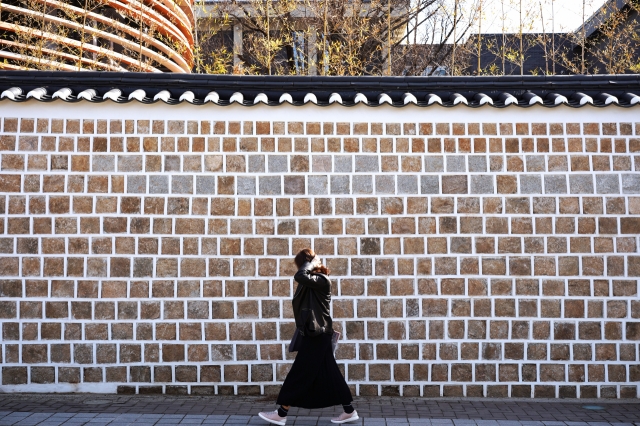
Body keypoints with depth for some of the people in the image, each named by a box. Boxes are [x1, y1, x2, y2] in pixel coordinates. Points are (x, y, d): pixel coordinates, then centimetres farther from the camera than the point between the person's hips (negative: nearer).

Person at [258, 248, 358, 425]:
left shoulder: (322, 280, -17)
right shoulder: (312, 282, 13)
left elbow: (299, 276, -33)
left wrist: (312, 263, -16)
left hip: (317, 335, -10)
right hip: (314, 334, 10)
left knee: (299, 375, -2)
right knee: (328, 375, 12)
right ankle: (349, 411, 18)